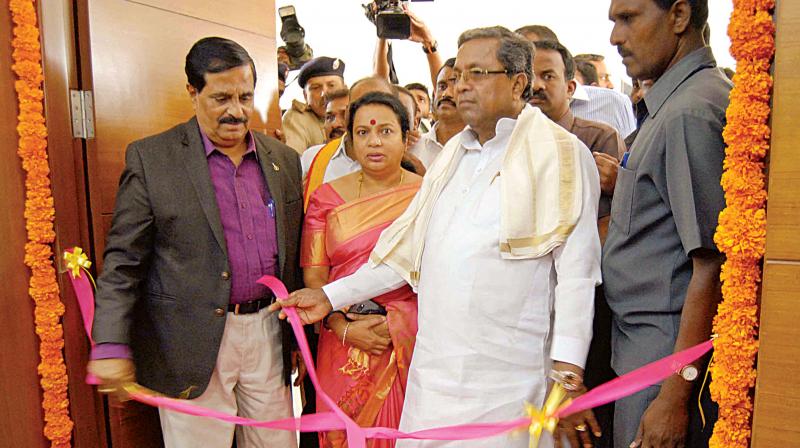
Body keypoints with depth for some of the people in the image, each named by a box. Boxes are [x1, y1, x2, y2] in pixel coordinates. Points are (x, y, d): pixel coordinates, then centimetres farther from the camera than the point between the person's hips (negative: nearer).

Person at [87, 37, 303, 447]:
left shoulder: (284, 159, 6)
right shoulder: (150, 158, -4)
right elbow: (123, 260, -5)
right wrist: (110, 345, -13)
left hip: (269, 333, 4)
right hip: (192, 347, -3)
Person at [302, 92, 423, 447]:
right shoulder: (327, 197, 4)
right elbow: (313, 274, 1)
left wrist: (395, 322, -13)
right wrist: (344, 328, -11)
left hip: (411, 343, -1)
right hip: (344, 346, 1)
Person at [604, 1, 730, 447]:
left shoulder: (691, 112, -18)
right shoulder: (669, 105, 11)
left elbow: (713, 266, -21)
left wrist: (675, 397, -19)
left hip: (674, 354, -9)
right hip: (645, 343, 9)